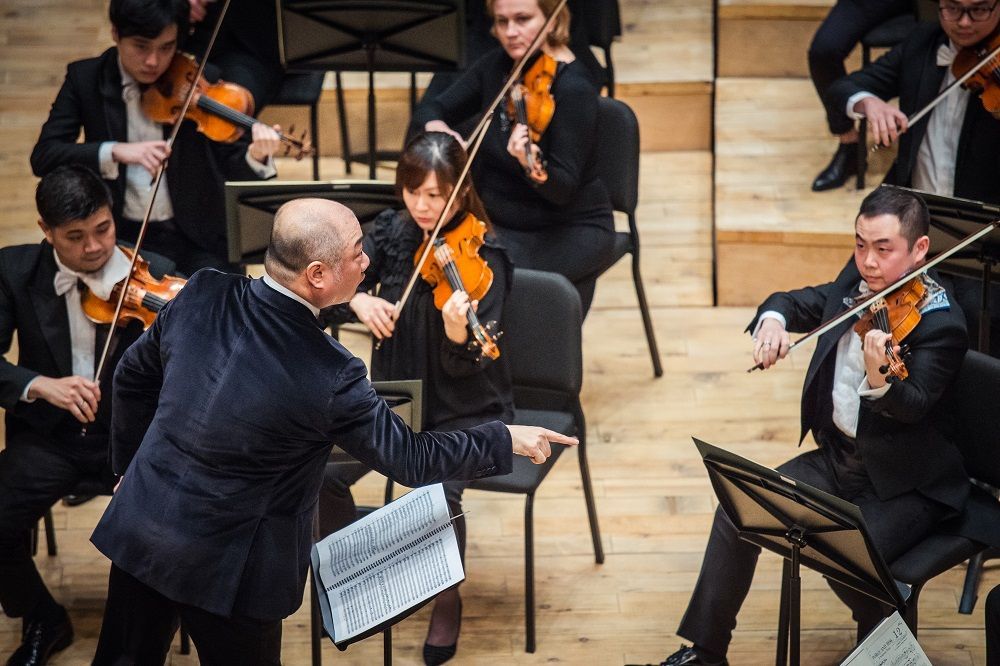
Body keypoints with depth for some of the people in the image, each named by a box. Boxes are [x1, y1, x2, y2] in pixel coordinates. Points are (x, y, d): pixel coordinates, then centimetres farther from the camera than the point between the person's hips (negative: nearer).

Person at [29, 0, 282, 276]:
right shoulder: (85, 78, -1)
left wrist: (255, 155, -27)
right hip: (119, 236, 0)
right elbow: (42, 157, -10)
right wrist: (114, 152, -26)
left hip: (195, 235, 0)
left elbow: (230, 167, -3)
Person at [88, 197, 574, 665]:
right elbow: (411, 460, -13)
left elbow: (132, 377, 4)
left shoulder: (201, 295, -12)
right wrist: (506, 440, -1)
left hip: (139, 528, 5)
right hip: (224, 572, -5)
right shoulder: (329, 378, -26)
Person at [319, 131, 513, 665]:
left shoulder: (482, 259, -16)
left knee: (438, 493, -31)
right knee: (323, 473, -18)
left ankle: (448, 601, -2)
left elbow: (469, 368, -22)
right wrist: (357, 300, -26)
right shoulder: (392, 232, -2)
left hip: (466, 411, -4)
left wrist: (458, 335, -44)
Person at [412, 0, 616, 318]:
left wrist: (530, 163, -45)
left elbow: (563, 190, -23)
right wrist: (440, 130, -18)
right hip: (497, 219, 6)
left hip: (570, 231, -6)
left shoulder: (573, 89, -20)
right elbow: (432, 110, 6)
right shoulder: (497, 66, 0)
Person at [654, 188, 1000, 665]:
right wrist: (772, 319, -10)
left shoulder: (941, 322, -19)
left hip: (906, 483, -7)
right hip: (838, 456, 7)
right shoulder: (855, 284, 2)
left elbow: (913, 406, -31)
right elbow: (794, 303, 14)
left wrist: (878, 381, -54)